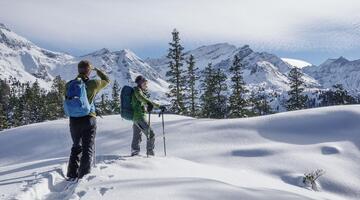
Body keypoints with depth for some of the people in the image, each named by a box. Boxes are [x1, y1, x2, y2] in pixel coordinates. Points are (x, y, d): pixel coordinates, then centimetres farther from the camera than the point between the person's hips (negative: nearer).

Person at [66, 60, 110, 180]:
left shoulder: (69, 85, -1)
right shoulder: (93, 84, -9)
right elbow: (106, 80, 9)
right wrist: (97, 70, 21)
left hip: (74, 120, 4)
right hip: (89, 119, -4)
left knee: (76, 147, 19)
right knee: (88, 148, 5)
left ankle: (72, 175, 21)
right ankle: (84, 175, 1)